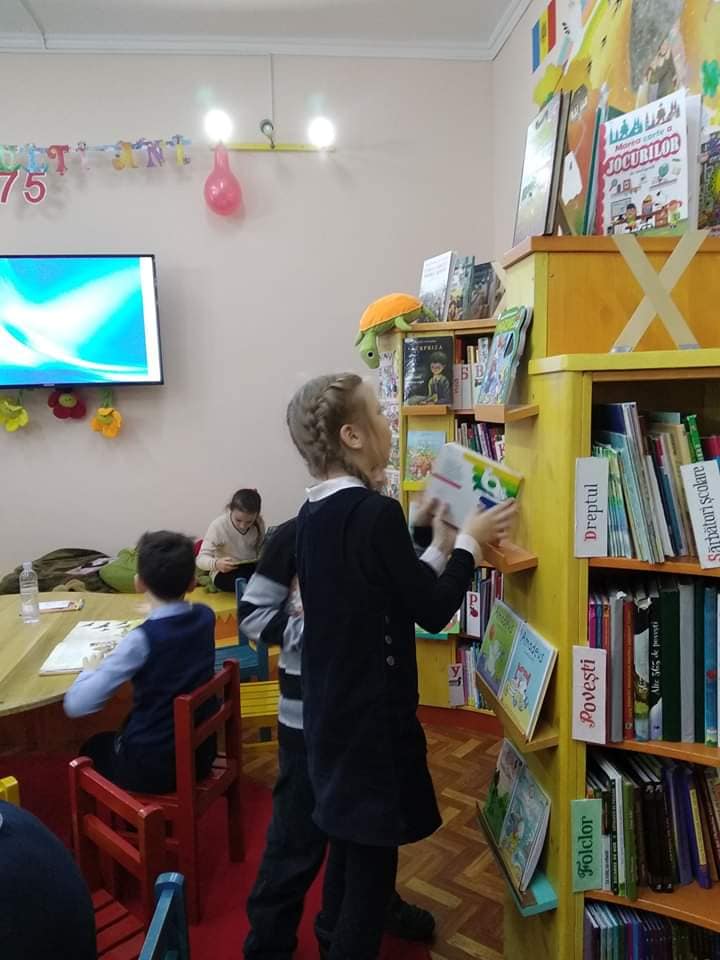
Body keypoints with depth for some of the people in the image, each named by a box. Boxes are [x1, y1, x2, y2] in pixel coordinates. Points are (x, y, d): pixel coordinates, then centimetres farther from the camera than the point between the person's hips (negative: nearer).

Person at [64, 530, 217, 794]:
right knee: (119, 734, 35)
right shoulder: (205, 616, -8)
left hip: (152, 768, -5)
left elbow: (75, 704, -24)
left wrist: (92, 668, -8)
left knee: (94, 748, 28)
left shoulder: (142, 639, -26)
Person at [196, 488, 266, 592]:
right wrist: (216, 563, -43)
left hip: (251, 567, 4)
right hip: (224, 572, -4)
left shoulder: (259, 524, -5)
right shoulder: (218, 525, -18)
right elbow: (201, 559, -21)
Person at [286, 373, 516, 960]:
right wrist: (470, 542, -4)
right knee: (373, 856, 9)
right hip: (372, 714, -9)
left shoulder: (314, 513, 3)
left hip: (330, 708, 9)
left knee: (346, 843, 24)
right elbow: (432, 612, -16)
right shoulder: (377, 512, -23)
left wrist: (440, 548, 12)